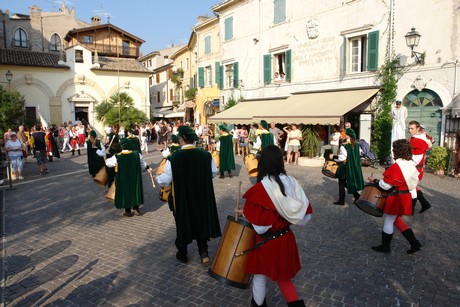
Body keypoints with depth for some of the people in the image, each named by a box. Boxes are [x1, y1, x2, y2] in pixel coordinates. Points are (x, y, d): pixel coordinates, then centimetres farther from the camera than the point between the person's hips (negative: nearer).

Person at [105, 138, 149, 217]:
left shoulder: (117, 157, -18)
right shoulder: (137, 154, -12)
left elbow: (108, 163, 1)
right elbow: (143, 164, 2)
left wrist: (106, 159, 24)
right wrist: (147, 167, 24)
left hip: (123, 180, -2)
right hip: (135, 178, 2)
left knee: (125, 192, 13)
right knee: (135, 191, 19)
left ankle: (128, 211, 22)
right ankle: (136, 208, 23)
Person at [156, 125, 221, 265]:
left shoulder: (174, 158, -20)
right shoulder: (206, 155, -10)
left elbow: (165, 180, -14)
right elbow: (214, 172, 4)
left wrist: (157, 178, 9)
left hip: (182, 198, -2)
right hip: (202, 197, 2)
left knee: (182, 223, 17)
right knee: (201, 221, 21)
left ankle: (182, 254, 33)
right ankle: (203, 251, 12)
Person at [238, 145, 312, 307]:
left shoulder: (260, 189, -24)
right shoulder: (291, 182, -9)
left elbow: (259, 226, -21)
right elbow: (306, 215, -4)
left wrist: (244, 213, -5)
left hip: (267, 242, -5)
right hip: (286, 238, 5)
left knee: (260, 278, 20)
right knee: (282, 276, 27)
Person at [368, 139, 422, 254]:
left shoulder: (396, 166, -23)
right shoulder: (411, 164, 4)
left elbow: (385, 185, -21)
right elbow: (415, 180, 14)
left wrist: (374, 180, -8)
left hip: (396, 198, -9)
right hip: (406, 197, 9)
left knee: (388, 221, 7)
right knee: (397, 220, 22)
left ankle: (385, 247, 20)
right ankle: (414, 243, 20)